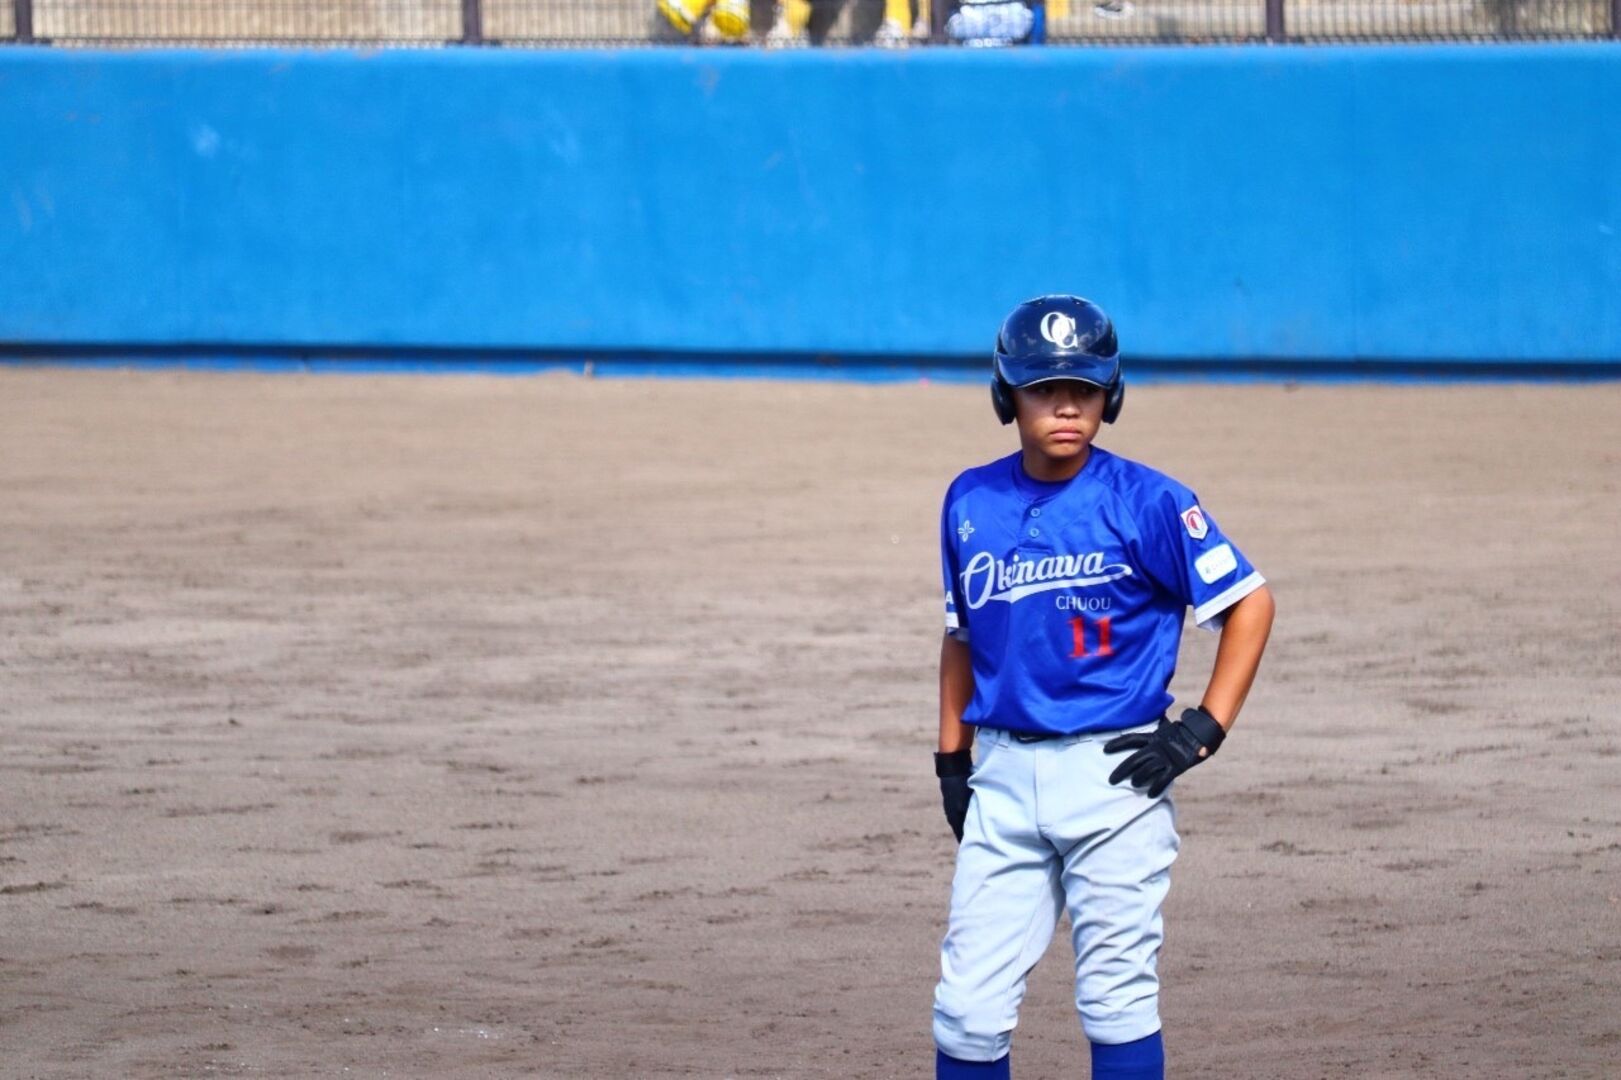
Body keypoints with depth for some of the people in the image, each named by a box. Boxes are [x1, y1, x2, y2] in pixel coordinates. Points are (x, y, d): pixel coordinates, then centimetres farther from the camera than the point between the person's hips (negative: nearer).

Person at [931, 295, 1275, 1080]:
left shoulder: (1145, 502, -7)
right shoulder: (971, 502, 7)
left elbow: (1250, 603, -3)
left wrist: (1204, 730, -9)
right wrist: (952, 758, 14)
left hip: (1112, 775, -4)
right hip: (1003, 774, 4)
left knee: (1117, 998, 0)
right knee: (967, 1006, 1)